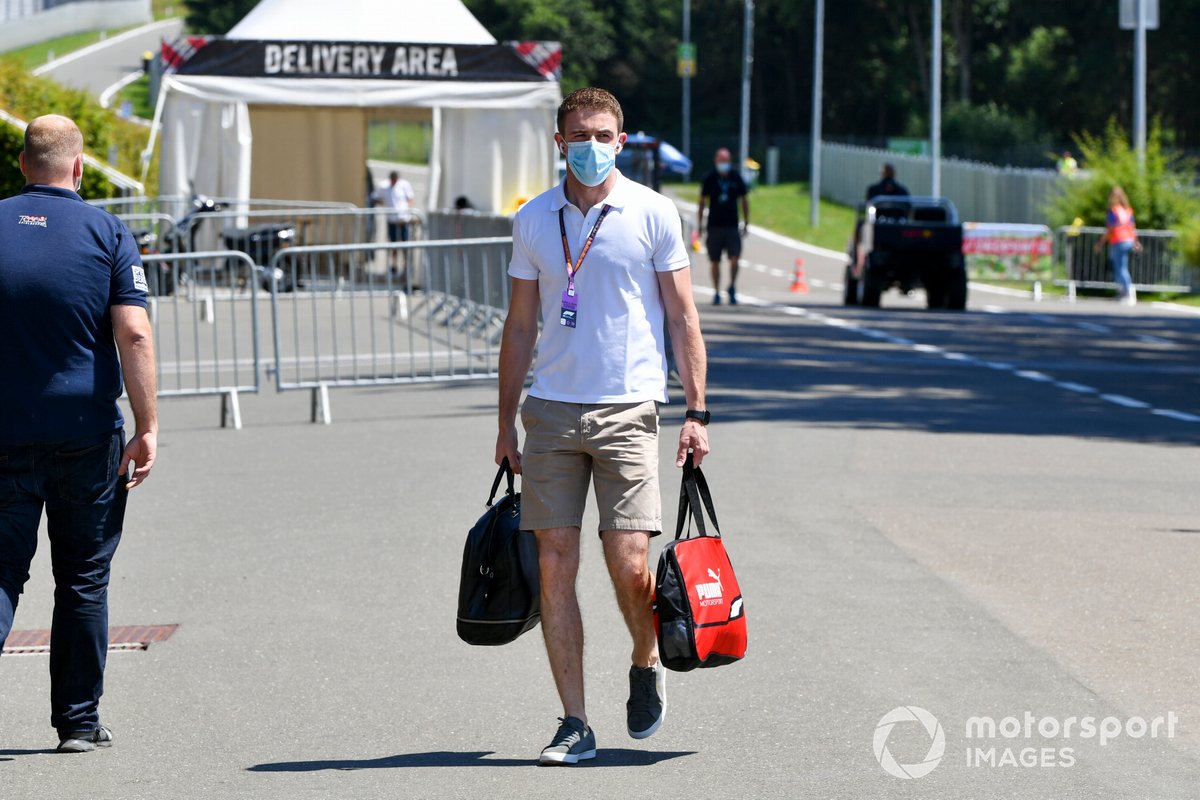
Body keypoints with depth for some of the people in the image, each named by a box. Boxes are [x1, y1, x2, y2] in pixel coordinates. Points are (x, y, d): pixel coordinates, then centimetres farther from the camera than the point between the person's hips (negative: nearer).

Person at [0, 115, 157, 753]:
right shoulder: (107, 234, -3)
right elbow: (133, 334, -11)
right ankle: (77, 720, 14)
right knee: (83, 580, 10)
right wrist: (147, 427, -7)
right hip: (87, 432, -1)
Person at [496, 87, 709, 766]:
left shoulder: (653, 213, 1)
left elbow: (683, 317, 3)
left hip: (628, 408, -3)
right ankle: (575, 725, 4)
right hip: (551, 407, 3)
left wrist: (697, 412, -4)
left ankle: (647, 665, 23)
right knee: (555, 562, -1)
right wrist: (506, 424, 13)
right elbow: (521, 326, 15)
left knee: (630, 565, -9)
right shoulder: (534, 220, 9)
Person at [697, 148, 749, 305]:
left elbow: (744, 200, 12)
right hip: (714, 225, 0)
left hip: (732, 226, 0)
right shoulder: (710, 178, 0)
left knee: (734, 259, -14)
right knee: (715, 262, 4)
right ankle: (716, 293, 14)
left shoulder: (736, 178, 3)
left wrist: (746, 223, 9)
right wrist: (700, 223, 3)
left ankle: (732, 288, 3)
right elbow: (702, 201, 7)